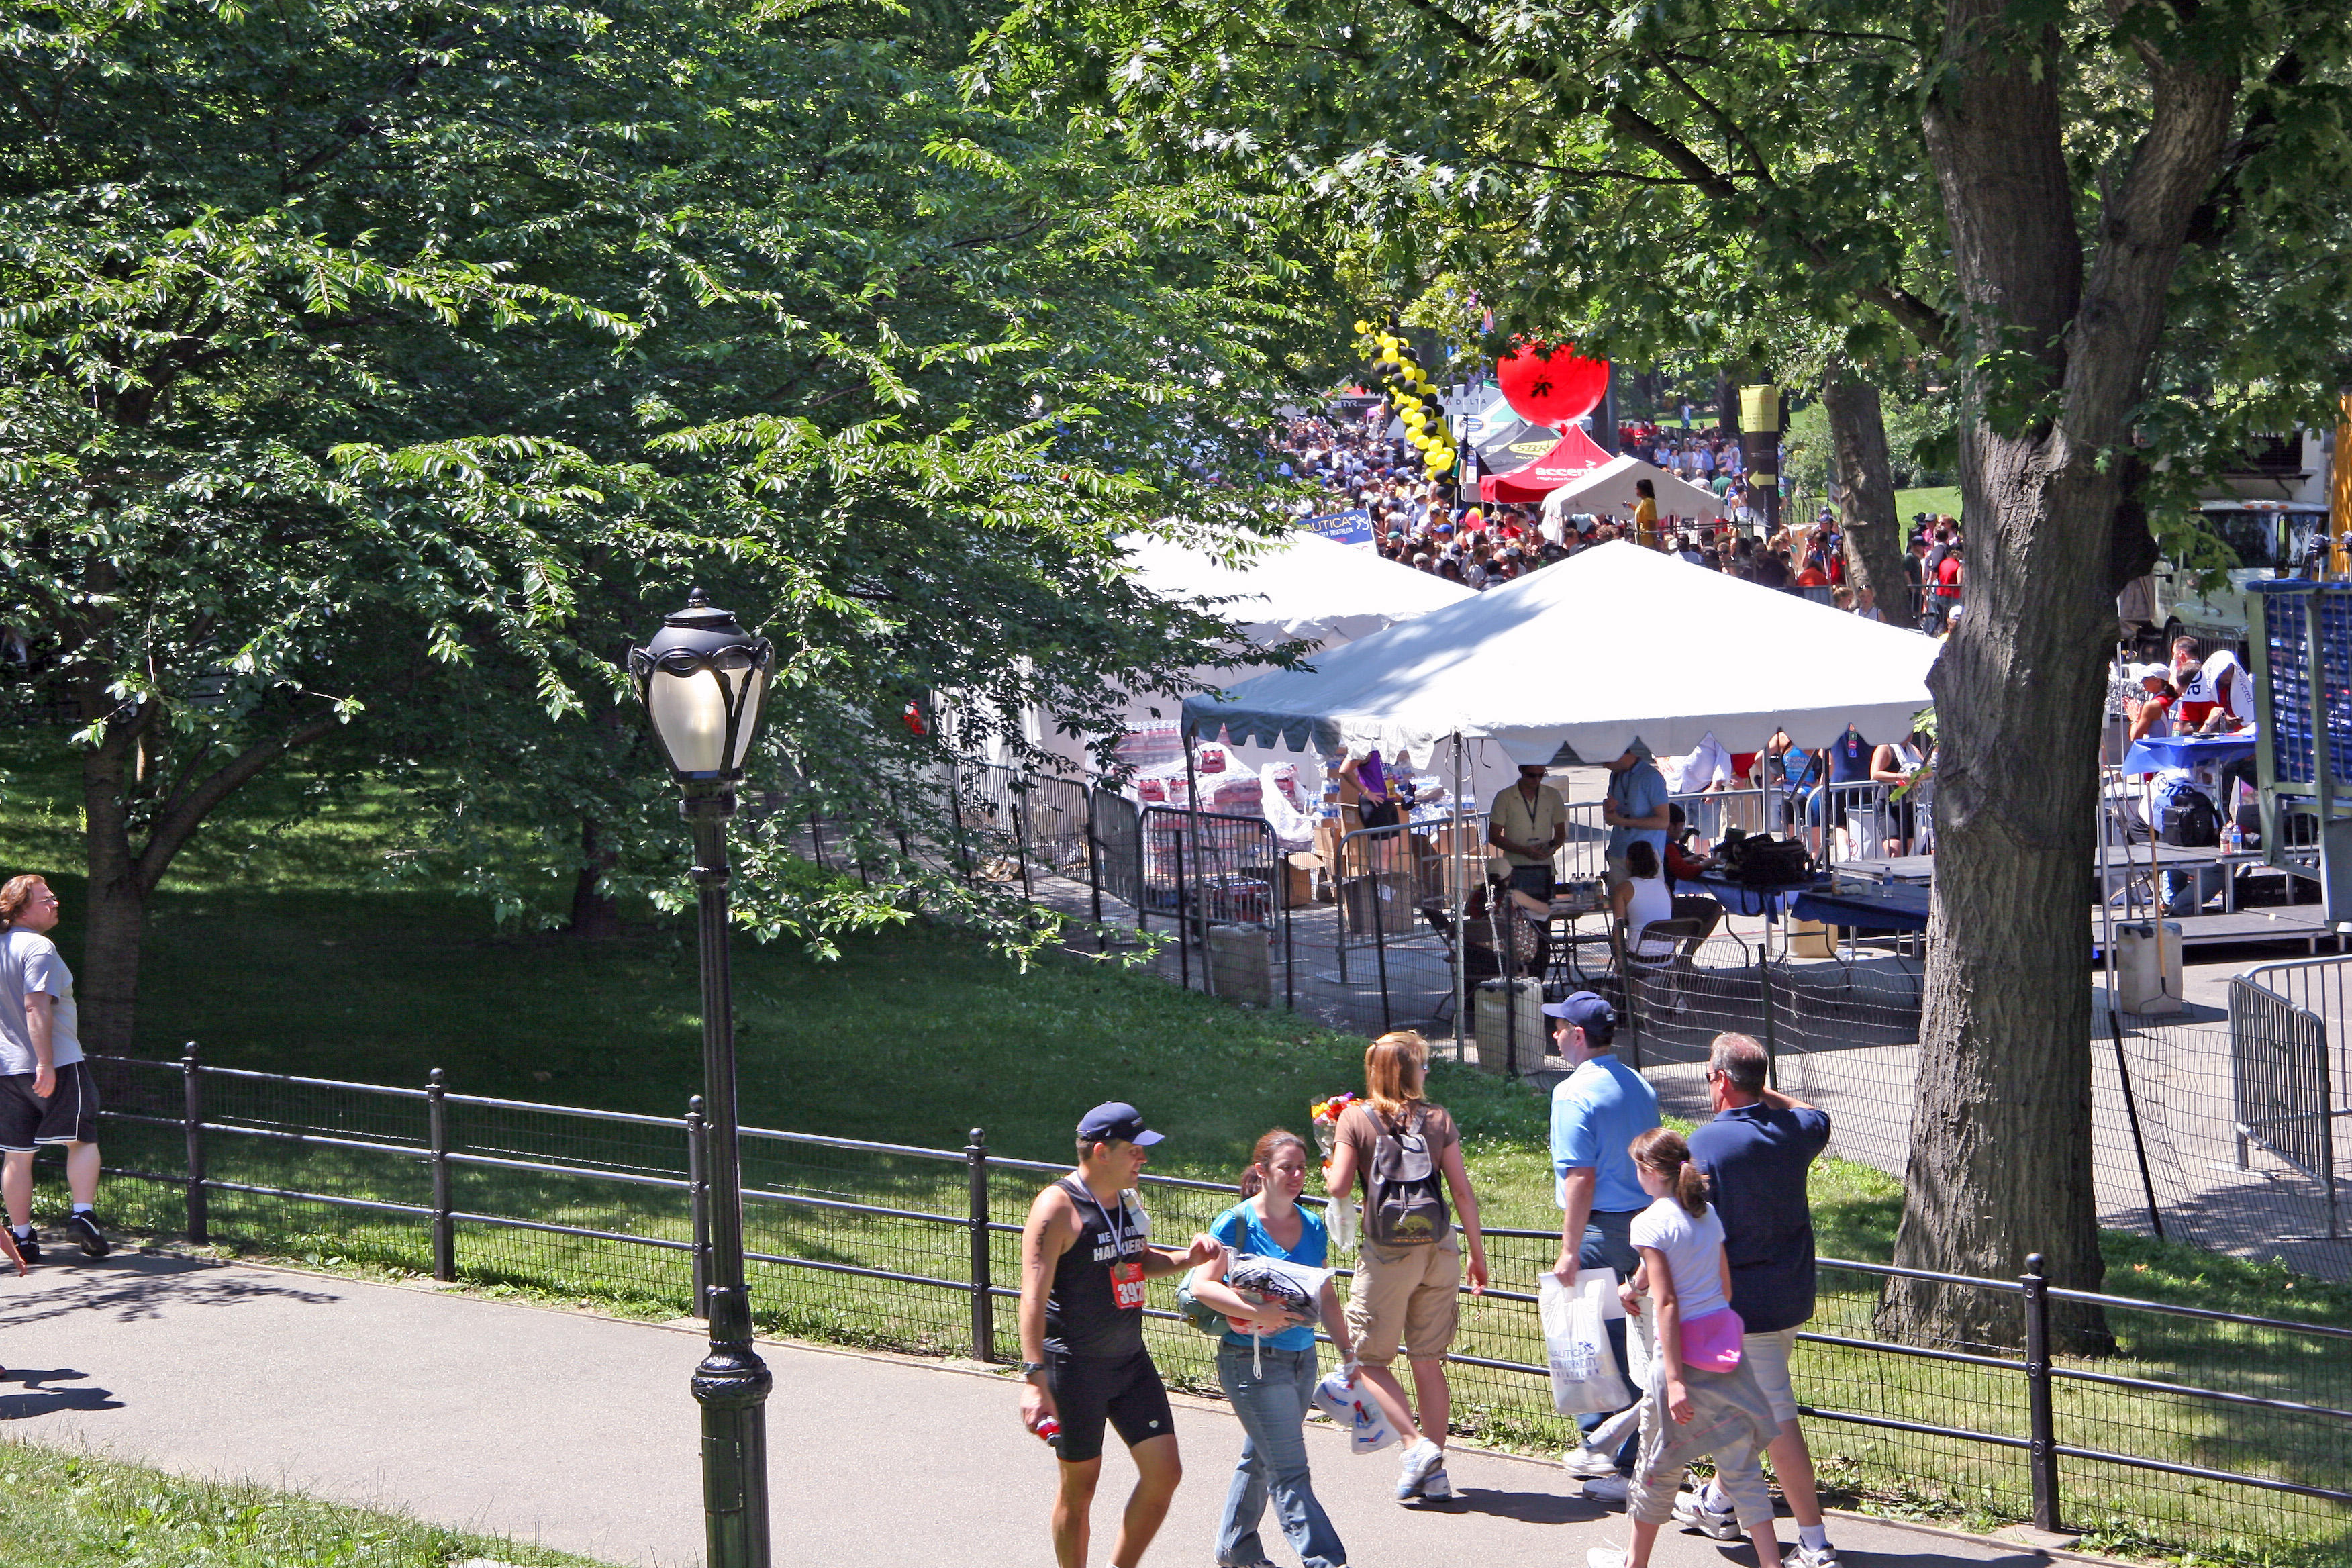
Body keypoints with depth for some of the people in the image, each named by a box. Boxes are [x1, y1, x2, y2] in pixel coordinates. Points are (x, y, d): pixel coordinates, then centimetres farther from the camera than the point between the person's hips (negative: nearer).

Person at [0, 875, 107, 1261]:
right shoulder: (39, 947, -12)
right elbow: (36, 1007, -22)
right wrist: (46, 1064, -26)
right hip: (57, 1065, -7)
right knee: (82, 1140, 3)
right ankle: (83, 1215, -8)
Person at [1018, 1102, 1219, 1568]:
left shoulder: (1130, 1200, 8)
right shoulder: (1058, 1208, -16)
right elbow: (1033, 1296, -22)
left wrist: (1187, 1257, 6)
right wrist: (1034, 1378, -31)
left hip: (1132, 1360, 7)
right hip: (1075, 1368, -7)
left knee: (1165, 1473, 3)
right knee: (1080, 1485, 2)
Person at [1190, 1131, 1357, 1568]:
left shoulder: (1313, 1227, 9)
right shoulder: (1236, 1223, -9)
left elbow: (1326, 1297, 15)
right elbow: (1202, 1285, -16)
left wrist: (1348, 1350, 7)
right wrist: (1257, 1313, -27)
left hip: (1302, 1359, 7)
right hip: (1253, 1362, -7)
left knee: (1259, 1457, 19)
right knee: (1289, 1472, -9)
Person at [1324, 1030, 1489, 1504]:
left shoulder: (1355, 1118, -2)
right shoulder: (1438, 1119, 4)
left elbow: (1340, 1187, -9)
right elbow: (1462, 1191, 2)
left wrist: (1328, 1164, 14)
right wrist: (1478, 1255, 9)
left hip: (1386, 1252, -3)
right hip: (1439, 1251, 3)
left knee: (1370, 1359, 9)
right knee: (1428, 1361, 12)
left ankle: (1417, 1444, -8)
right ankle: (1434, 1471, 12)